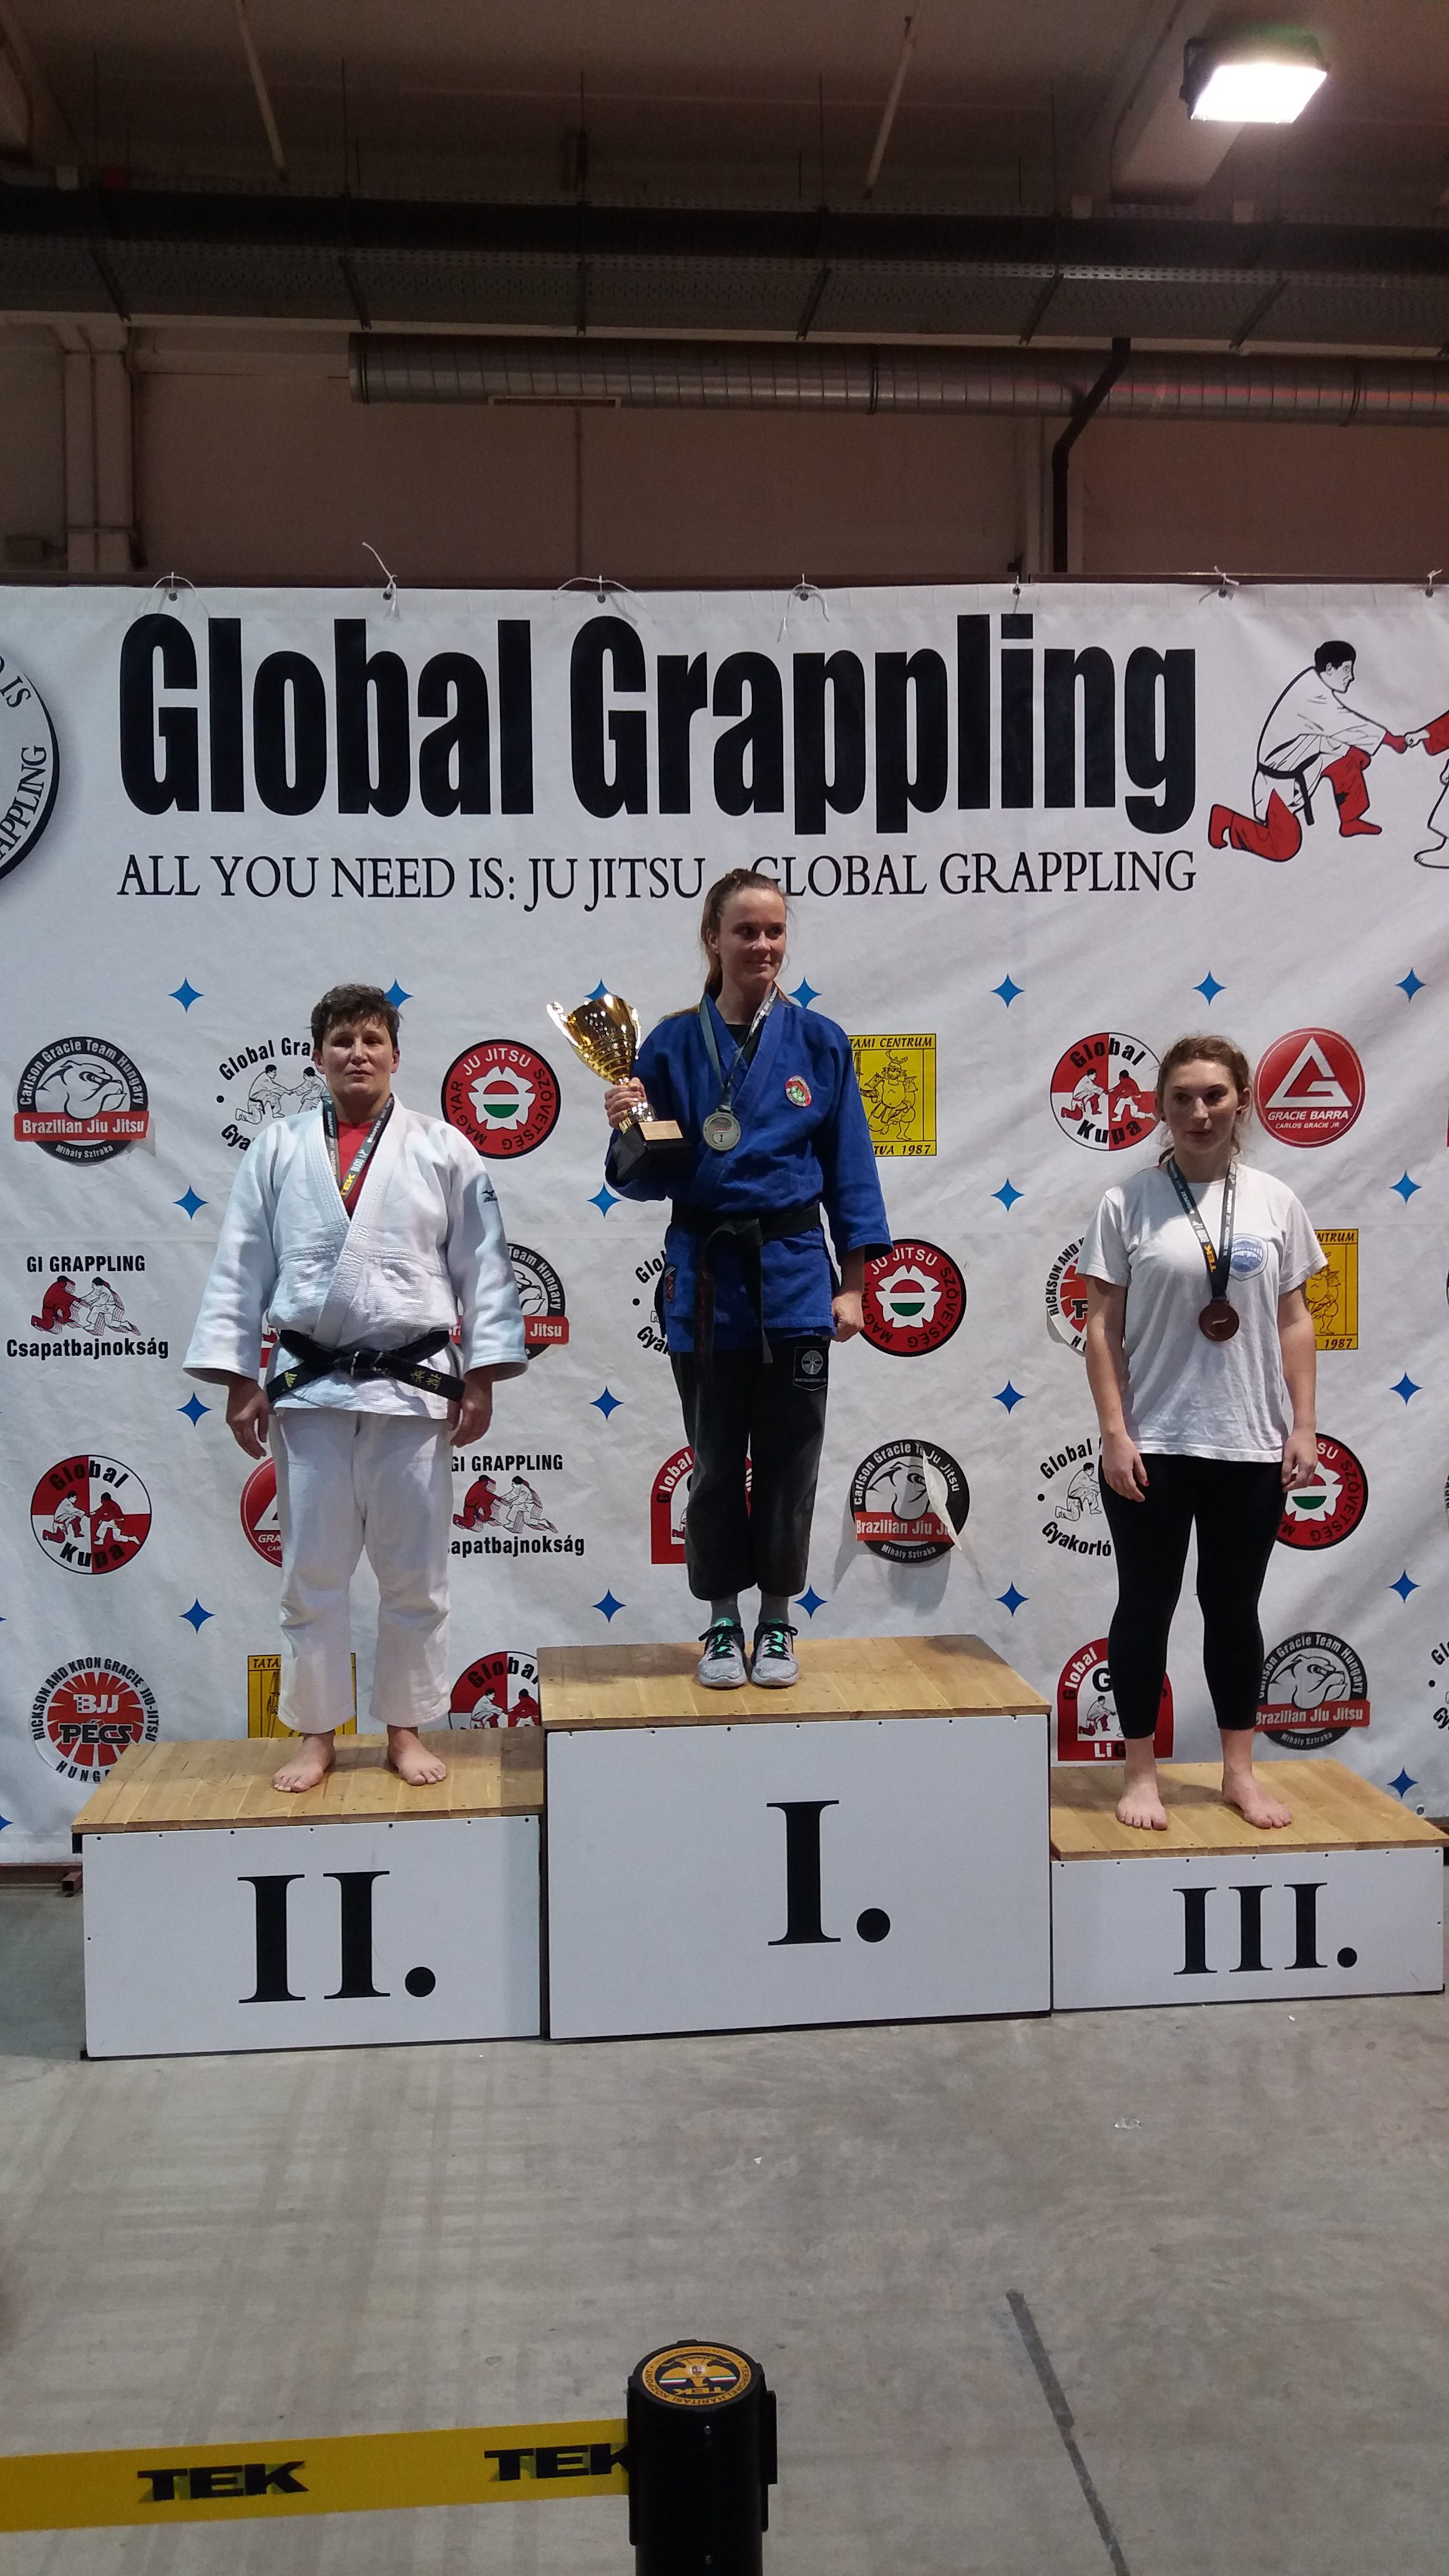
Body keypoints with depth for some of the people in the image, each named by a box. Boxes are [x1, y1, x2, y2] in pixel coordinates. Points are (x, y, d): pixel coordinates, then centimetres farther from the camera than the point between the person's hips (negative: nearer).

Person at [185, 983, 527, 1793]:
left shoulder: (443, 1149, 1)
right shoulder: (279, 1149, 4)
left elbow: (483, 1268, 1)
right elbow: (241, 1269, 4)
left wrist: (482, 1378, -4)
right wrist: (238, 1379, 0)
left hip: (413, 1386, -1)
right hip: (309, 1387, 1)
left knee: (414, 1572, 6)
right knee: (312, 1569, 7)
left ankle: (407, 1728, 20)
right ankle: (316, 1735, 19)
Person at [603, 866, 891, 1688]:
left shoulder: (819, 1042, 1)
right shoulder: (673, 1045, -1)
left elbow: (850, 1169, 3)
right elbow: (647, 1181, 1)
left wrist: (852, 1283, 0)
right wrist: (629, 1131, -20)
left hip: (794, 1277, 0)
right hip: (705, 1277, 0)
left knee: (789, 1463, 8)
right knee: (716, 1463, 9)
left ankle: (777, 1622, 23)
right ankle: (724, 1623, 24)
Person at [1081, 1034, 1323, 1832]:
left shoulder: (1274, 1202, 4)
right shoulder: (1128, 1203, -4)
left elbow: (1293, 1322, 7)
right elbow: (1103, 1327, -5)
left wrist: (1303, 1427, 2)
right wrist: (1115, 1434, -10)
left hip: (1251, 1445, 3)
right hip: (1153, 1447, -2)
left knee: (1235, 1609, 13)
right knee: (1146, 1607, 7)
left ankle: (1240, 1771, 26)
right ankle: (1141, 1775, 19)